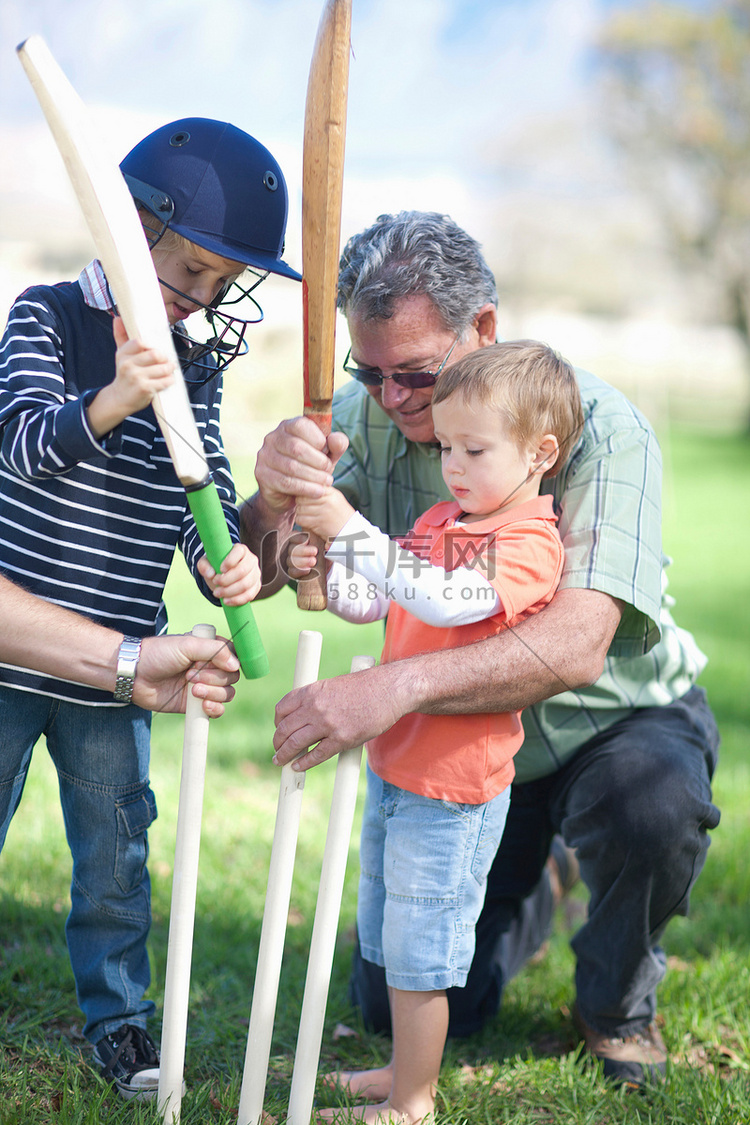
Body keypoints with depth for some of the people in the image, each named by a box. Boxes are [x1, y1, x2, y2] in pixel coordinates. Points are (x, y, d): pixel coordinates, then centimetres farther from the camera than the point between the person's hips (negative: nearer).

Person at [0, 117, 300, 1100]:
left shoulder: (196, 367, 7)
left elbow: (205, 486, 1)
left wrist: (226, 560, -20)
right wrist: (112, 402, -41)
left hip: (115, 666, 4)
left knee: (115, 850, 12)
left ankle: (117, 1015, 28)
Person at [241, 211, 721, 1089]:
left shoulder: (598, 426, -30)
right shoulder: (362, 418, -15)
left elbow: (575, 647, -43)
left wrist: (399, 686, -57)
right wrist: (274, 495, -43)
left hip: (614, 719, -4)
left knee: (652, 810, -38)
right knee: (396, 1009, 2)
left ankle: (616, 999, -4)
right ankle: (520, 900, 37)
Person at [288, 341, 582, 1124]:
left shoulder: (529, 542, -17)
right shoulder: (439, 522, 9)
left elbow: (445, 599, -33)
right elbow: (374, 602, 13)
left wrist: (352, 530, -35)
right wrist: (322, 569, -7)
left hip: (453, 790, -9)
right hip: (394, 766, 9)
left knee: (419, 953, 0)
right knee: (389, 939, 21)